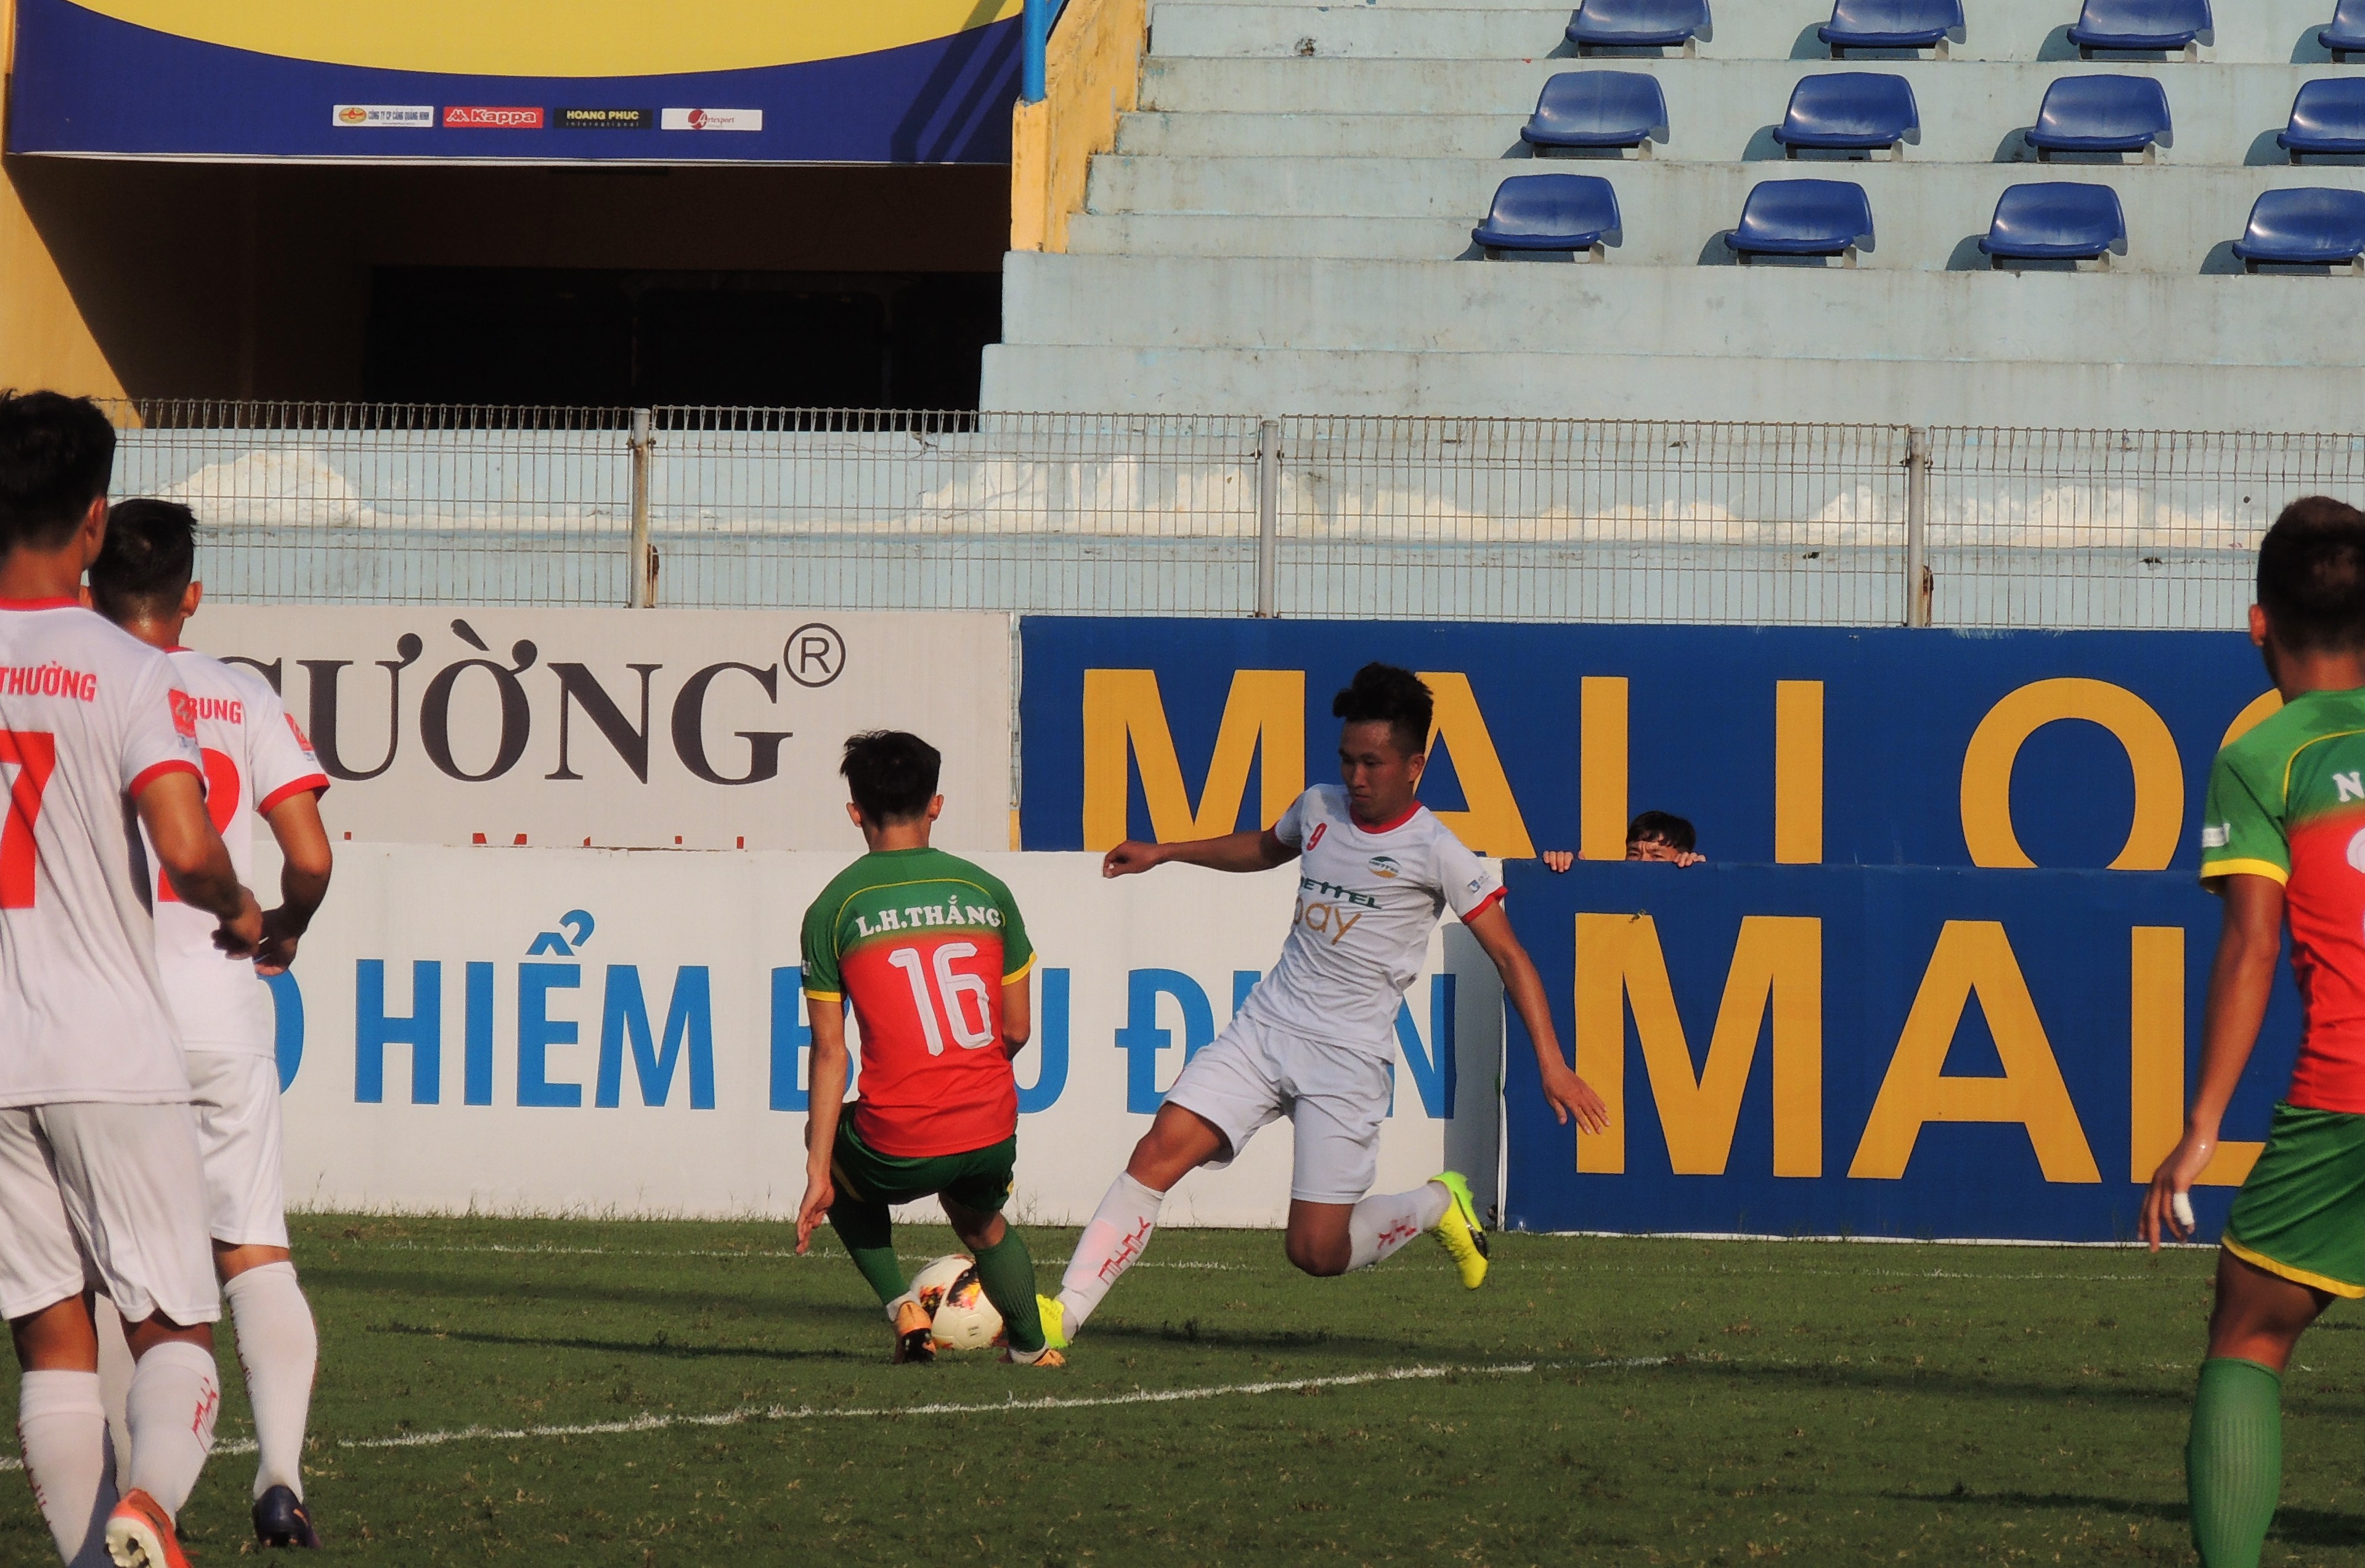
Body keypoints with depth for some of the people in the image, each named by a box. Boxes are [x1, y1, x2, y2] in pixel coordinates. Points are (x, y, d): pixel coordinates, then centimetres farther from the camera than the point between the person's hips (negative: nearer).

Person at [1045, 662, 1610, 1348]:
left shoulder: (1436, 853, -9)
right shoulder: (1320, 807, 8)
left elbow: (1509, 957, -7)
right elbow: (1265, 848, 32)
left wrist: (1552, 1063, -15)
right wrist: (1162, 853, 27)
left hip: (1349, 1057, -5)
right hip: (1265, 1027, 5)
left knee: (1318, 1253, -6)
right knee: (1160, 1151, -15)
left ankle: (1437, 1205, 24)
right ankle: (1064, 1313, -16)